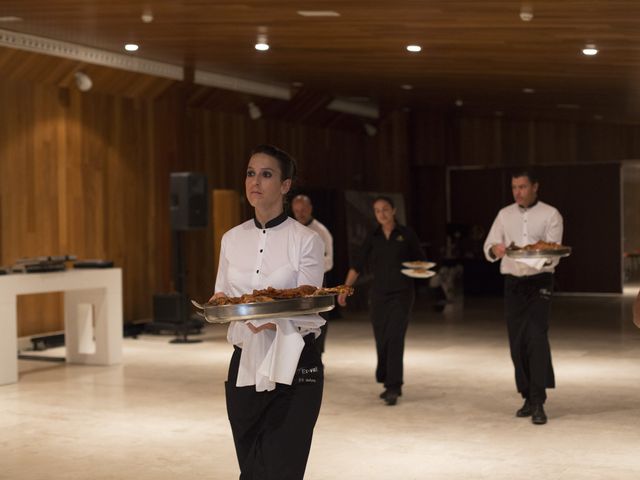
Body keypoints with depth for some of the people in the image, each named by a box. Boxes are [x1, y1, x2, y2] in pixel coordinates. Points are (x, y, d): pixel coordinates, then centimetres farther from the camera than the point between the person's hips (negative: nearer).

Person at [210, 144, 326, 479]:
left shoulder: (306, 240, -6)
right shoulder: (232, 239, 8)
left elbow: (308, 312, -11)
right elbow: (221, 297, 14)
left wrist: (275, 322, -30)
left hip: (292, 367, -4)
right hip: (245, 364, 5)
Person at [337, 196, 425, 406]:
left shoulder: (406, 234, 1)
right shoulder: (372, 238, 7)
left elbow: (420, 260, 8)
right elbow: (357, 265, 6)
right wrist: (345, 289, -1)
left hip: (402, 293, -3)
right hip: (378, 294, 3)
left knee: (395, 339, -13)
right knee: (381, 340, 6)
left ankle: (393, 388, -14)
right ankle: (391, 384, 21)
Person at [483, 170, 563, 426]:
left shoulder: (550, 215, -1)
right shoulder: (505, 215, 9)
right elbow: (488, 248, 4)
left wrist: (545, 258, -33)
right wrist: (496, 250, -20)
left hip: (539, 282, -4)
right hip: (513, 282, 4)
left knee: (537, 338, -15)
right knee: (517, 342, 5)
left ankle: (538, 402, -15)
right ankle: (528, 397, 18)